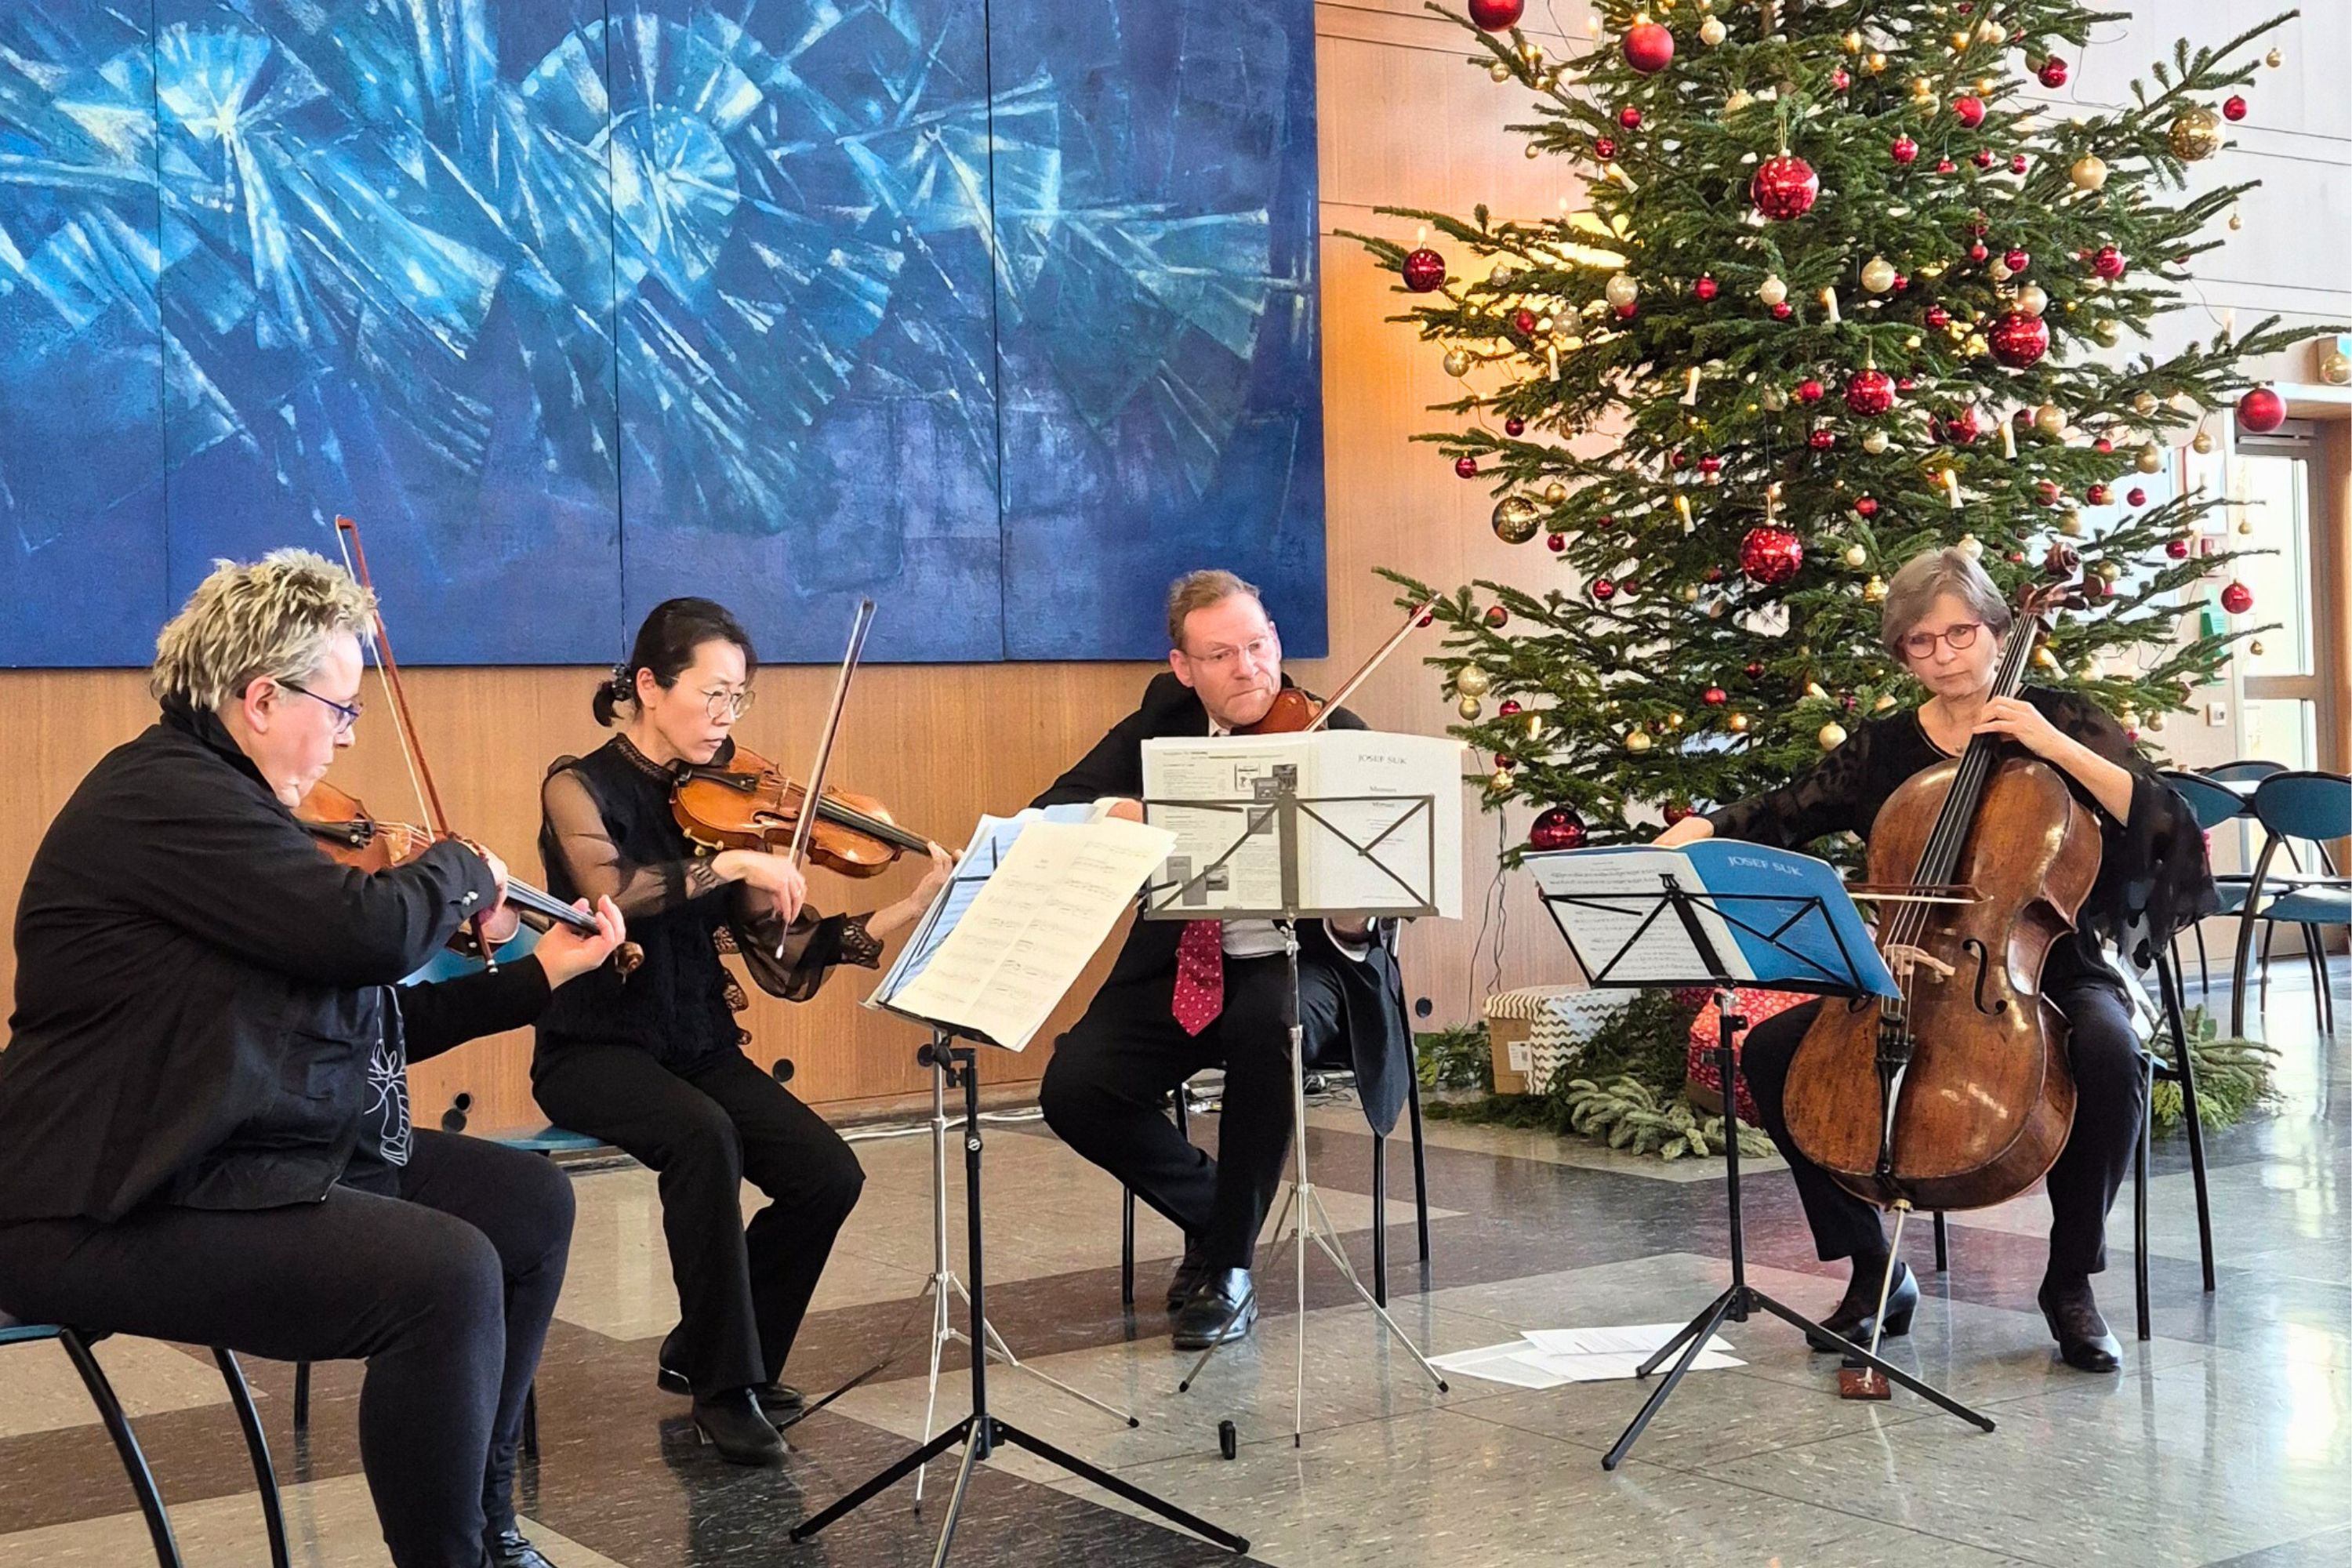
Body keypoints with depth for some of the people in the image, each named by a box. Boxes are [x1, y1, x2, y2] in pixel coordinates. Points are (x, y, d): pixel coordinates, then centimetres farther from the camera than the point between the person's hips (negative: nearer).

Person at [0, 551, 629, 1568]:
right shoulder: (166, 795, -18)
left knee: (532, 1204, 11)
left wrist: (538, 975, 16)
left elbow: (363, 1015, 18)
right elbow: (371, 930, -29)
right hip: (121, 1210, -11)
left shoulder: (225, 799, 14)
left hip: (266, 1158, 11)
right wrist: (462, 870, -8)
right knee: (448, 1274, -28)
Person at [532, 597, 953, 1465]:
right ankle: (726, 1386, -20)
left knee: (829, 1174, -16)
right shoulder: (582, 785, -6)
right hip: (596, 1052, -5)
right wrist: (725, 864, -33)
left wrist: (904, 912, -13)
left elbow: (782, 953, -2)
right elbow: (606, 889, -29)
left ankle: (703, 1351, 7)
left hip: (699, 1049, 5)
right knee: (702, 1135, -35)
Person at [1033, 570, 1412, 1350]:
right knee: (1073, 1088, -19)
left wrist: (1354, 921, -38)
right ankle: (1213, 1210, 10)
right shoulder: (1162, 715, 2)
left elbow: (1358, 932, -13)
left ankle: (1229, 1267, -19)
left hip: (1295, 966, -3)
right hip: (1177, 965, 4)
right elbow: (1051, 812, -2)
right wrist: (1120, 812, -25)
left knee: (1267, 1025, -38)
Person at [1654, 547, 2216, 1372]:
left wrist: (2058, 747, -20)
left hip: (2050, 971, -3)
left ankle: (2071, 1281, -16)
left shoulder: (2061, 720, 0)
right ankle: (1872, 1268, -4)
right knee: (1770, 1051, -19)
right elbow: (1781, 815, 3)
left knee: (2110, 1052, -37)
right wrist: (1697, 831, -15)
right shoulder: (1886, 749, 8)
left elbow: (2165, 824, -11)